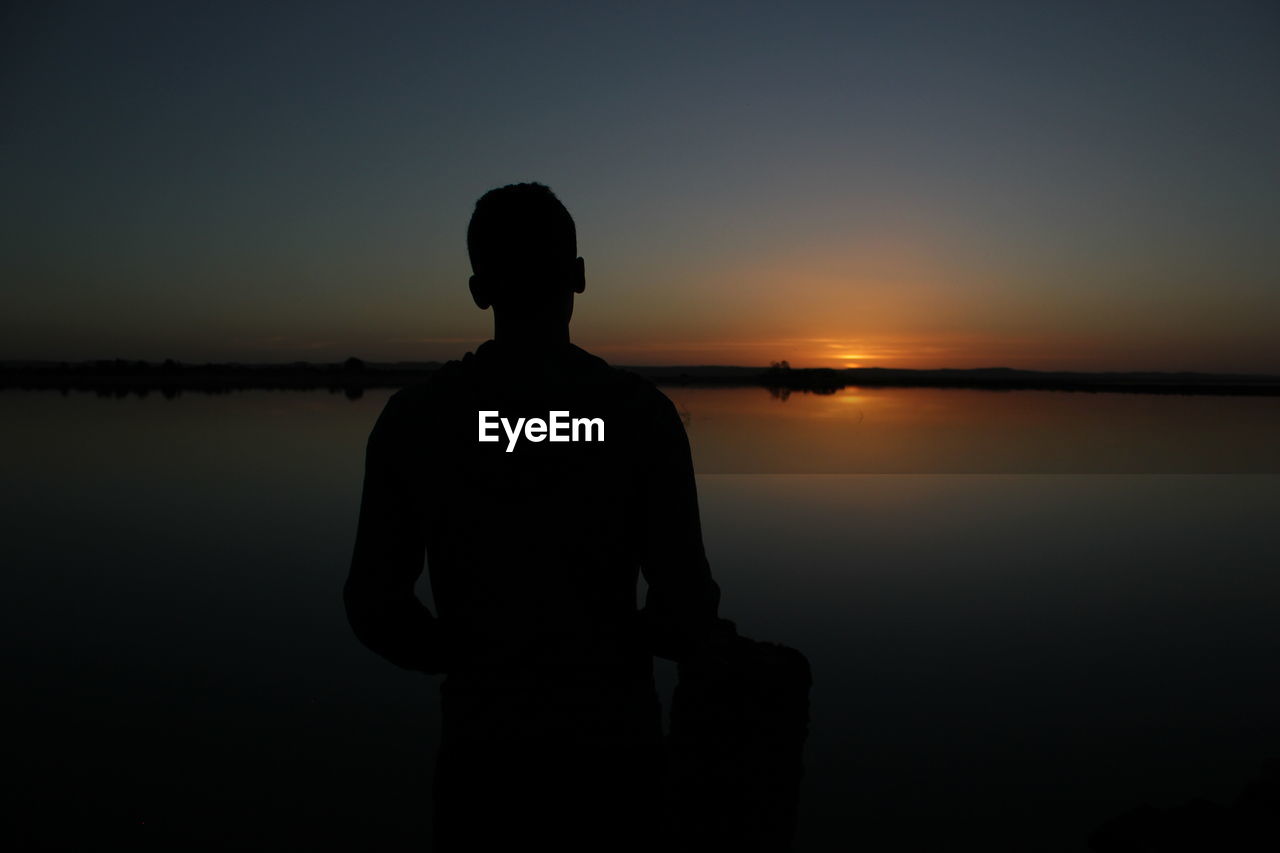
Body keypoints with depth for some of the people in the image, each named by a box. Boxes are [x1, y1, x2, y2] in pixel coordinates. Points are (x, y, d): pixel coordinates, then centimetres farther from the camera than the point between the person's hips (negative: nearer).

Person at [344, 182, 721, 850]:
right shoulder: (640, 412, -11)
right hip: (611, 745, -1)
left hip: (481, 748, 1)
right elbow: (686, 617, -13)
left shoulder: (413, 417, -6)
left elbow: (375, 608, -2)